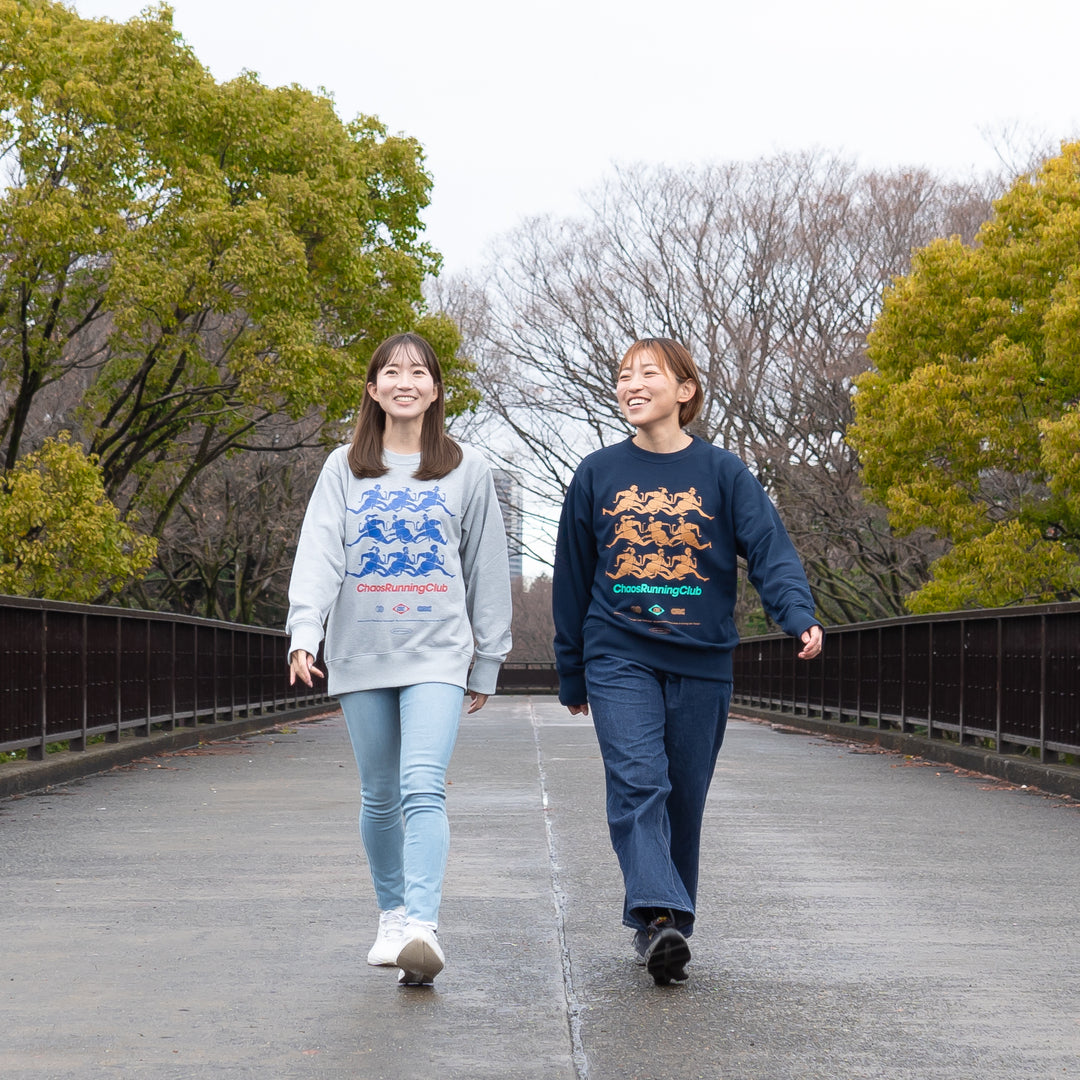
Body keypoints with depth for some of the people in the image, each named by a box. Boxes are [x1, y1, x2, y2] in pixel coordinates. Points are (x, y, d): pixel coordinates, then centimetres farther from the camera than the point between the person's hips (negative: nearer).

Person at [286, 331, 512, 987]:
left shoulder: (467, 470, 7)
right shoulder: (345, 469, 7)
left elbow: (487, 569, 10)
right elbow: (319, 552, -4)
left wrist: (489, 659, 10)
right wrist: (304, 631, -20)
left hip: (437, 653, -2)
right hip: (361, 655, 2)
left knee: (424, 788, -18)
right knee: (379, 796, 10)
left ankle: (423, 927, -27)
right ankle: (392, 917, 27)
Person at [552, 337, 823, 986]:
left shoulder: (722, 473, 3)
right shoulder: (597, 475, 8)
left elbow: (770, 548, -8)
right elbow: (572, 578, 14)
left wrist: (800, 615, -27)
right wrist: (572, 675, 15)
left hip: (701, 662, 0)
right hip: (619, 657, 0)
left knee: (685, 798, 5)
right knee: (638, 783, -17)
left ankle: (668, 925, 17)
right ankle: (658, 918, -26)